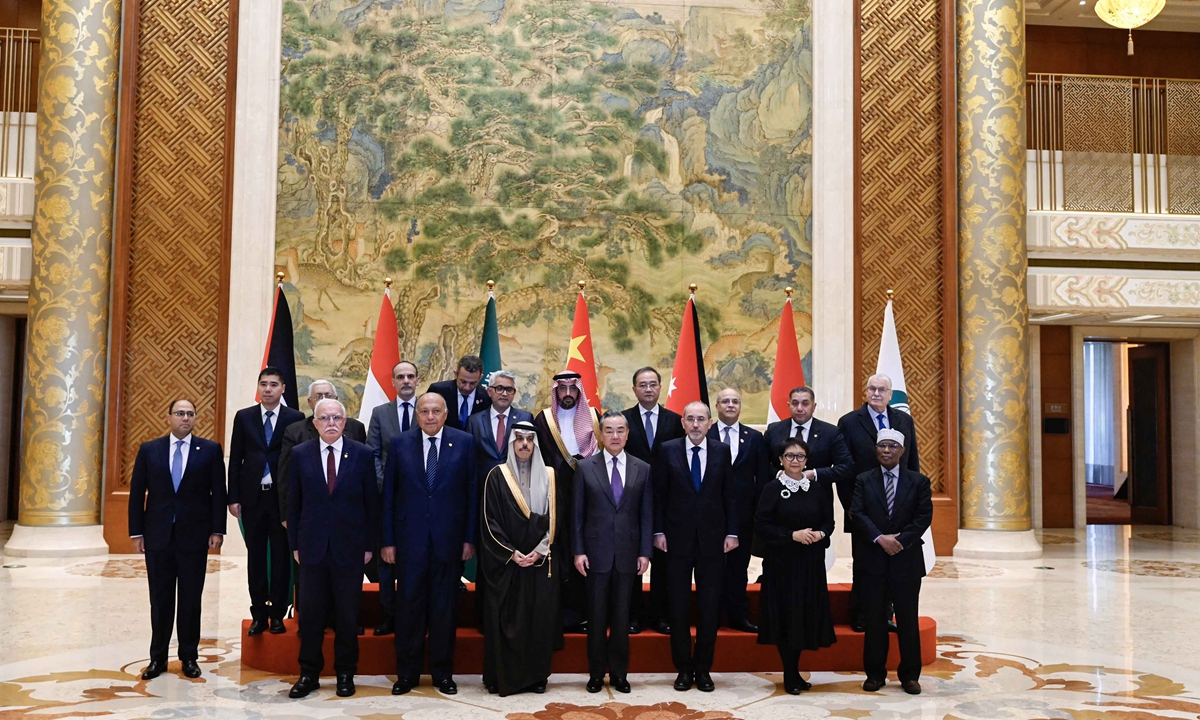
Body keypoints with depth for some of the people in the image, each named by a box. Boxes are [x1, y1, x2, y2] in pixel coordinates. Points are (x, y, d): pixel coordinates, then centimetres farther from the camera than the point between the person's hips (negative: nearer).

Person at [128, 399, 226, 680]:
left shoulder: (210, 450, 2)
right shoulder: (149, 449, 5)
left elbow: (218, 492, 1)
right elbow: (137, 492, 5)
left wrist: (217, 530, -5)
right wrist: (136, 532, 1)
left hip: (194, 536, -1)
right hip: (158, 536, 1)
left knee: (191, 599, 5)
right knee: (160, 599, 7)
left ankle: (189, 657, 17)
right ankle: (158, 657, 17)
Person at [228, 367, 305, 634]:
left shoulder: (295, 418, -1)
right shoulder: (244, 417, 5)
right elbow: (235, 459, 6)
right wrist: (233, 497, 0)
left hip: (283, 497, -2)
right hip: (252, 496, 2)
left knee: (281, 557, 4)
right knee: (255, 557, 7)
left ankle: (277, 614, 13)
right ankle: (259, 615, 15)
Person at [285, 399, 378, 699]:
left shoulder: (363, 454, -1)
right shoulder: (300, 454, 2)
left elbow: (372, 503, 1)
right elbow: (294, 503, 6)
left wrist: (369, 545, 0)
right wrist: (295, 544, 3)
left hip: (349, 548, -1)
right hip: (312, 548, 1)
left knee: (347, 616, 7)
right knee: (310, 614, 6)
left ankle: (345, 673, 21)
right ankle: (309, 673, 19)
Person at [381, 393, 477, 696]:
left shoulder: (464, 442, 0)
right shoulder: (400, 443, 2)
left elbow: (472, 492, 1)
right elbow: (389, 494, 3)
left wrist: (470, 538, -2)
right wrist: (388, 540, -1)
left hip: (449, 539, 0)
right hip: (410, 539, 0)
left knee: (445, 607, 8)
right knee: (409, 605, 7)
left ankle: (443, 672, 21)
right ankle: (407, 672, 19)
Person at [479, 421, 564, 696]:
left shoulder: (548, 476, 6)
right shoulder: (497, 476, 0)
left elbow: (556, 518, 3)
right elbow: (490, 521, -4)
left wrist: (540, 551, -9)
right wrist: (511, 553, -12)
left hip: (542, 561, 2)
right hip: (505, 562, -2)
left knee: (540, 618, 3)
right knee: (505, 619, -1)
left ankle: (536, 675, 13)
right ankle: (503, 677, 7)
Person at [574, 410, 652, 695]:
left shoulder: (643, 469, 4)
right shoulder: (585, 467, 1)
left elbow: (647, 514, 5)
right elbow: (577, 513, 1)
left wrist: (645, 552, -1)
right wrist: (578, 551, -4)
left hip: (628, 554, 1)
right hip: (596, 553, -1)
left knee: (622, 617, 7)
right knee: (597, 616, 6)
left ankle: (619, 673, 19)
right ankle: (596, 673, 18)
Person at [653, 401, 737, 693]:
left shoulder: (722, 451, 3)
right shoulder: (667, 451, 0)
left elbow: (729, 494, 5)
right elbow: (659, 495, 2)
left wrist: (731, 532, 0)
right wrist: (659, 531, -3)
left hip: (712, 538, 1)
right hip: (678, 538, -1)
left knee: (710, 606, 5)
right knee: (678, 606, 5)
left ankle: (703, 668, 17)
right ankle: (683, 668, 17)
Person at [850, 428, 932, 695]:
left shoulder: (919, 481, 4)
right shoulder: (863, 481, 5)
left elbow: (924, 516, -4)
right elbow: (858, 514, -5)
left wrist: (900, 540, -15)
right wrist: (880, 538, -18)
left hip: (906, 560, 0)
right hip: (873, 561, 0)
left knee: (908, 620, 5)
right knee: (874, 620, 6)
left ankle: (910, 675, 16)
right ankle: (875, 673, 16)